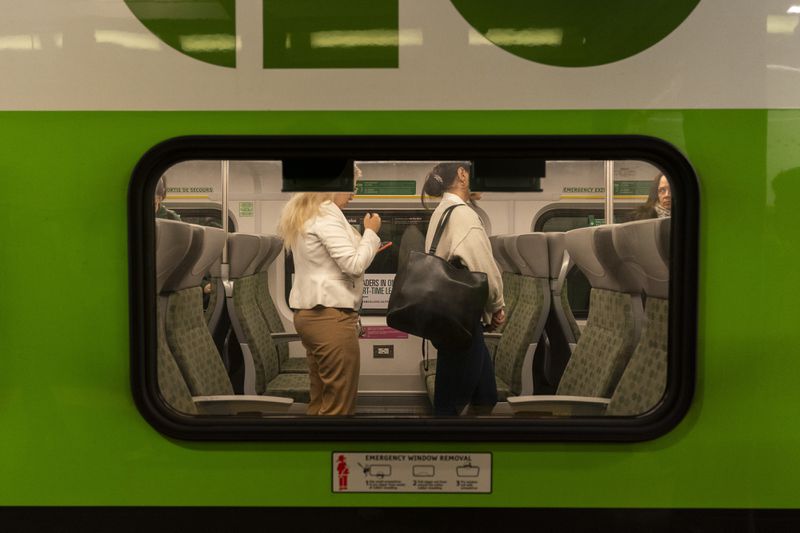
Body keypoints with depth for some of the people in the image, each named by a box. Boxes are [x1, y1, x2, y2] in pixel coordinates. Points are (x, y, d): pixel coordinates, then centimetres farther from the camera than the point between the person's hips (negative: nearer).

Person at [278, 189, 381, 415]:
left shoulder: (304, 216, 17)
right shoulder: (327, 215, -13)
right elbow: (354, 265, -17)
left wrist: (368, 247, 19)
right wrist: (371, 233, -3)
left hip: (309, 312, 10)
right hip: (331, 315, -10)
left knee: (320, 399, 14)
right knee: (339, 402, -3)